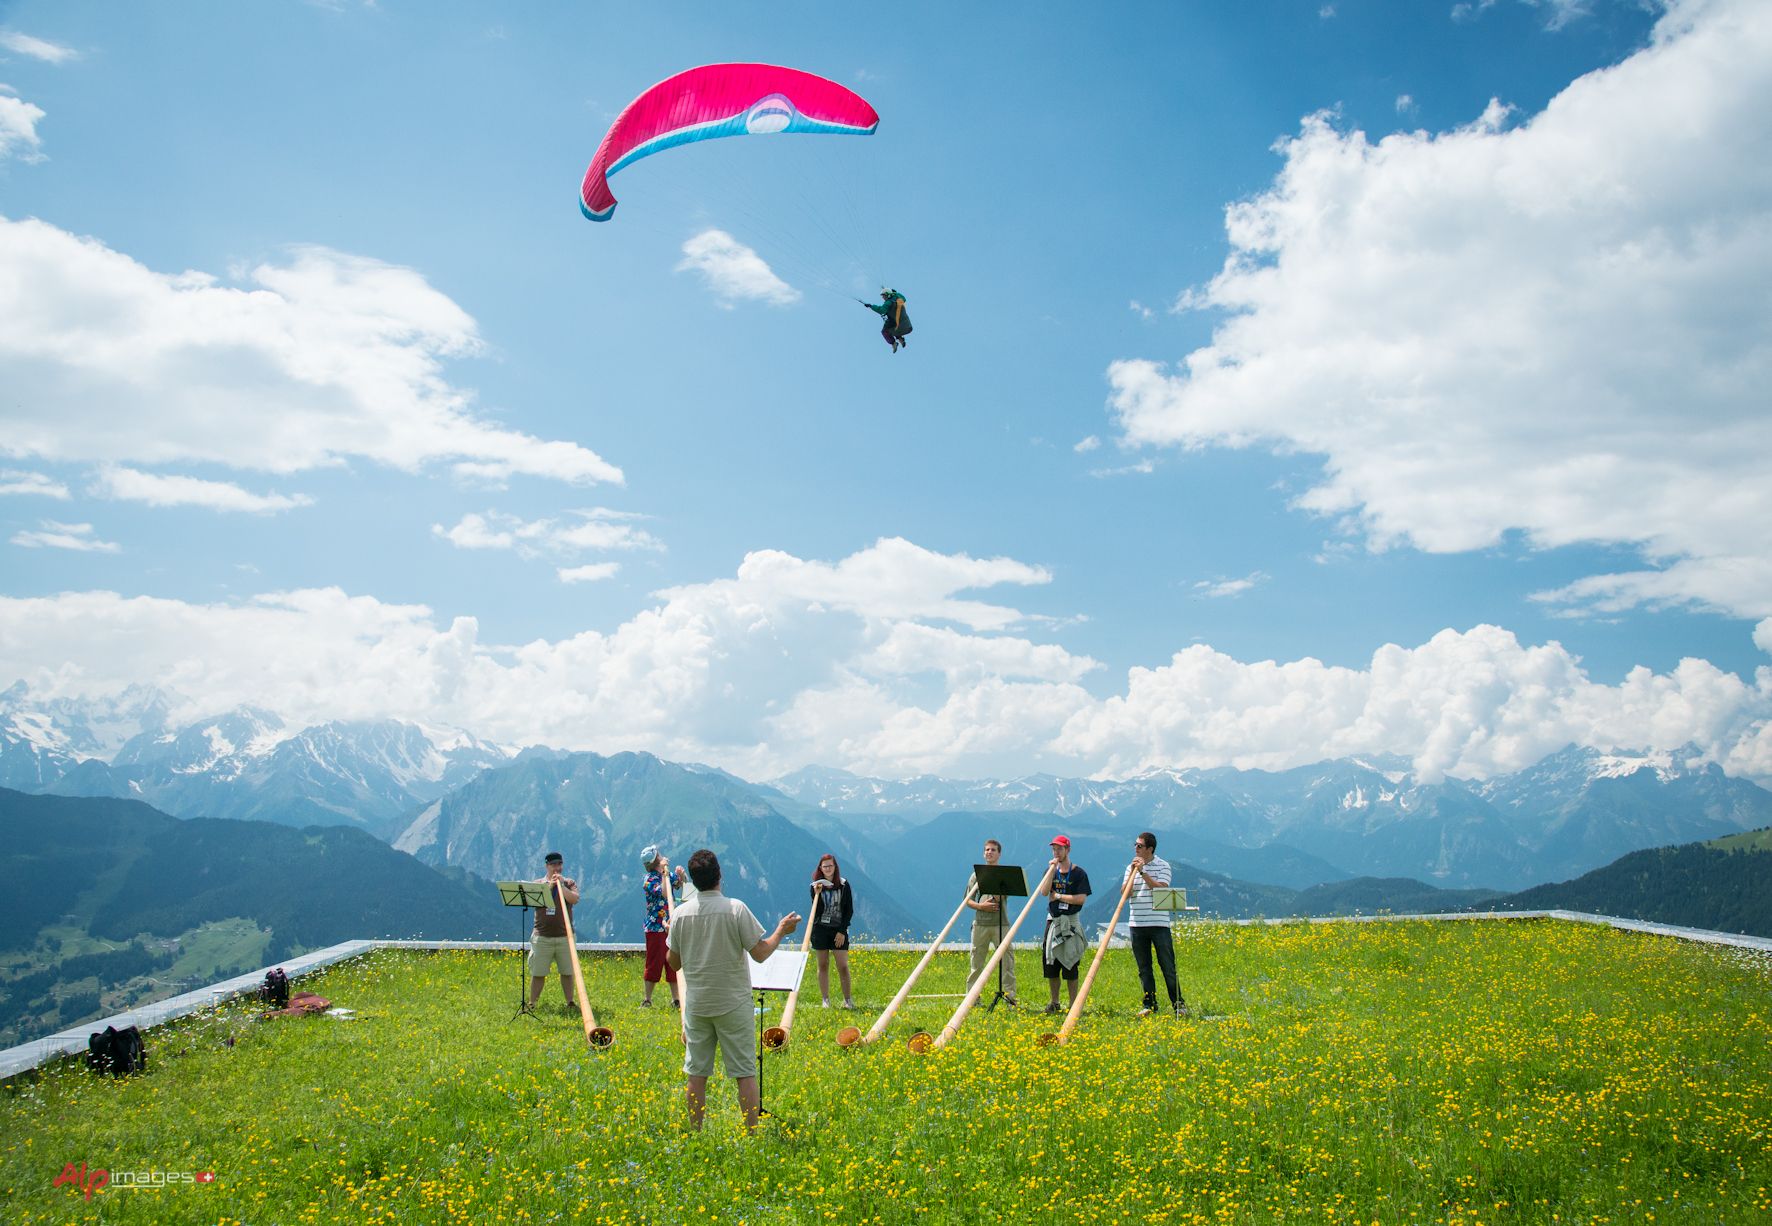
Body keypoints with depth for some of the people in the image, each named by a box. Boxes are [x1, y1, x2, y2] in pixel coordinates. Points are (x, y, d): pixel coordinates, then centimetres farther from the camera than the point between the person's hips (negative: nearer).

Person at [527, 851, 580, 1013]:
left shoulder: (569, 883, 8)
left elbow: (574, 899, -9)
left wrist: (561, 885, -15)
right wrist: (550, 886, -15)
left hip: (564, 936, 0)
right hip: (542, 937, 0)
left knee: (567, 971, 4)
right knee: (538, 973, 1)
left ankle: (570, 1002, 12)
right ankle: (531, 1004, 9)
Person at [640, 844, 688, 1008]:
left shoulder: (668, 875, 8)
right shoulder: (649, 880, -13)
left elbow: (681, 884, 19)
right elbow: (663, 893, -28)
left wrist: (680, 875, -1)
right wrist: (665, 872, -25)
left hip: (670, 926, 7)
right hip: (656, 928, -7)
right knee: (654, 963, -1)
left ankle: (675, 999, 15)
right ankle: (647, 999, 9)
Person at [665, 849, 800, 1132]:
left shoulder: (682, 913, -2)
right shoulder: (736, 909, -12)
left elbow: (673, 963, 6)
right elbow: (760, 953, -11)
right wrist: (781, 930, 4)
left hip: (697, 1003, 3)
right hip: (733, 1003, -3)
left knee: (696, 1073, 10)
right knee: (745, 1072, 3)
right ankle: (752, 1133, 5)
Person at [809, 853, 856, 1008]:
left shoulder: (843, 884, 1)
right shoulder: (815, 885, 2)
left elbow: (849, 910, 1)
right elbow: (816, 911, -4)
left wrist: (842, 931, -6)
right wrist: (817, 894, -20)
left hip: (839, 930, -1)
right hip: (821, 928, 1)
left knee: (843, 966, -4)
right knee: (823, 965, 4)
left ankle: (847, 1000, 5)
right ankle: (825, 1000, 10)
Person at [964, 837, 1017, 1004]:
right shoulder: (977, 875, 12)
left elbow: (1000, 896, -9)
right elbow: (967, 900, 10)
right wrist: (981, 906, -7)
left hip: (1001, 923, -1)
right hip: (980, 923, 1)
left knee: (1007, 958, -5)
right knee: (977, 960, 5)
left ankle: (1009, 994, -1)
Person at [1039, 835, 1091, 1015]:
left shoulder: (1078, 873, -3)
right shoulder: (1050, 871, 10)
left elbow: (1081, 899, -13)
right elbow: (1044, 892, -6)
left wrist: (1058, 896, -10)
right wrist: (1053, 869, -12)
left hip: (1070, 922, -5)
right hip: (1053, 920, 5)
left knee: (1070, 965, -4)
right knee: (1050, 963, 6)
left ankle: (1074, 1005, 3)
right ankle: (1054, 1003, 17)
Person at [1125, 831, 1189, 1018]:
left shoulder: (1163, 866, -1)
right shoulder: (1131, 867, 10)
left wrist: (1143, 872, -17)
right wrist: (1132, 873, -10)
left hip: (1159, 924, -4)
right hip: (1137, 925, 4)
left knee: (1168, 966, -1)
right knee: (1143, 969, 7)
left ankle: (1178, 1005, 7)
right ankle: (1149, 1005, 14)